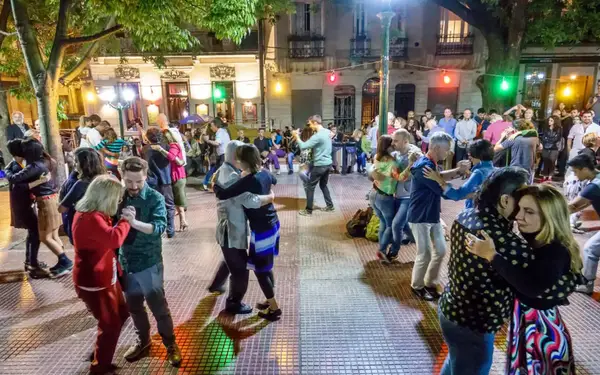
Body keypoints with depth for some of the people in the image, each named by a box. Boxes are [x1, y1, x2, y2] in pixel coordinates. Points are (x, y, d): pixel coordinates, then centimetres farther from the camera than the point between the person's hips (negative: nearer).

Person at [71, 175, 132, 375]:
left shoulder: (92, 214, 7)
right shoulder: (90, 218, -28)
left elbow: (108, 238, 15)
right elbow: (115, 238, -39)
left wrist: (123, 220, 1)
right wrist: (126, 220, -24)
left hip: (105, 277, 10)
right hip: (94, 283, -10)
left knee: (121, 315, 22)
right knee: (110, 325, 5)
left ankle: (101, 354, 42)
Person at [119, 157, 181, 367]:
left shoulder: (155, 198, -14)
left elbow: (160, 227, -28)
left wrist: (135, 222, -44)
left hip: (149, 263, -4)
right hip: (126, 262, 4)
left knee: (158, 306, 8)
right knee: (134, 307, 19)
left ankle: (170, 345, 28)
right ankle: (143, 342, 41)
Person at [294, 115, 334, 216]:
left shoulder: (317, 136, -21)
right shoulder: (327, 132, 6)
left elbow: (303, 146, -22)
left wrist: (297, 137, -7)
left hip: (320, 165, -9)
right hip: (328, 164, 9)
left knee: (309, 187, 2)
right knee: (323, 185, 23)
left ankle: (308, 210, 8)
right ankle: (330, 206, 27)